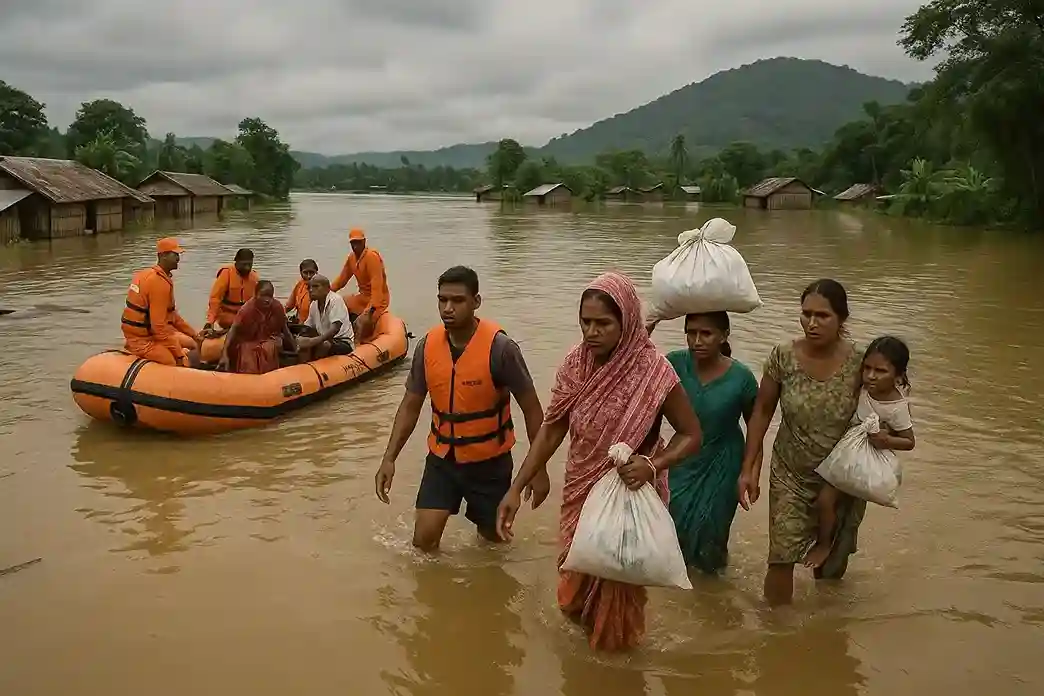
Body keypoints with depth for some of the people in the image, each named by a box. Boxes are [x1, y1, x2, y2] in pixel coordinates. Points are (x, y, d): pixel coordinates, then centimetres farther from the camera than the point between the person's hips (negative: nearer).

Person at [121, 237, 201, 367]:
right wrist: (180, 355, -19)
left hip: (148, 331, 10)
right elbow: (159, 326, -24)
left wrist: (194, 334, 22)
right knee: (187, 364, -21)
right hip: (142, 340, -10)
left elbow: (171, 314, 19)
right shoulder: (159, 282, -20)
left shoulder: (150, 274, 11)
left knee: (191, 344, 17)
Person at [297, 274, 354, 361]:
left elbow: (335, 328, -27)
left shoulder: (335, 300, -16)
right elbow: (309, 328, 13)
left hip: (344, 342, -7)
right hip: (326, 340, 7)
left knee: (323, 345, -33)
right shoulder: (313, 305, 5)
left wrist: (314, 341, -39)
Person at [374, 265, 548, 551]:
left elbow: (531, 409, -14)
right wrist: (389, 458, -6)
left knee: (494, 539, 15)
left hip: (490, 462, -2)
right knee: (423, 541, -4)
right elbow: (410, 406, 1)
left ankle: (482, 517, 50)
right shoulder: (427, 346, -9)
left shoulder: (500, 348, -21)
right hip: (442, 458, 3)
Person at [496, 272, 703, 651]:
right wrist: (516, 488, -8)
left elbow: (691, 435, -13)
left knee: (617, 582, 16)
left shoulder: (653, 372, -24)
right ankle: (584, 625, 56)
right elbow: (551, 430, -4)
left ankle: (616, 644, 47)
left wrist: (653, 464, -31)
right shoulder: (576, 363, -12)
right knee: (575, 582, 23)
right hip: (580, 493, 4)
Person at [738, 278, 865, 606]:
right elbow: (762, 411, -4)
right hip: (791, 476, 0)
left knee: (832, 564, 17)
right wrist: (749, 468, -5)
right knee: (781, 560, -7)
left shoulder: (858, 363, -18)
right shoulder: (784, 356, -16)